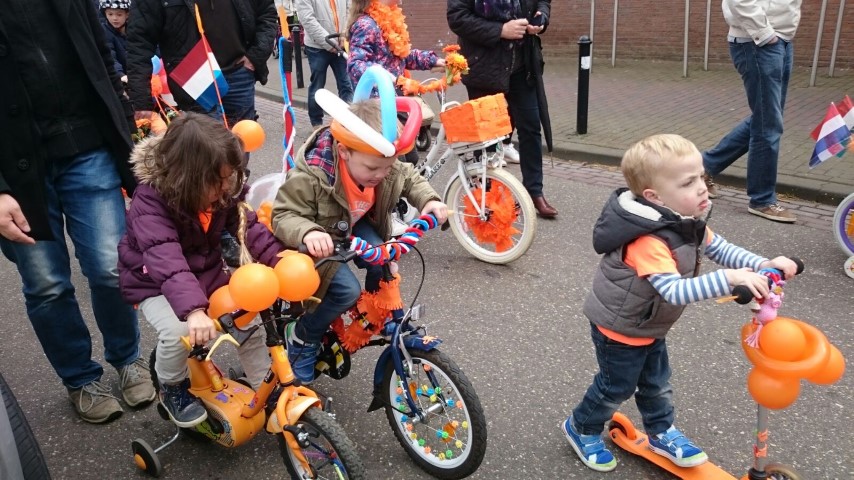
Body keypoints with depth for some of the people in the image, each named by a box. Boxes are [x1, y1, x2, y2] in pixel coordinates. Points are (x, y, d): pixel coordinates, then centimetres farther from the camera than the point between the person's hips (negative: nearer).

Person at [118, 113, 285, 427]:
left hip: (206, 275, 5)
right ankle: (173, 388, 1)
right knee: (178, 331, -30)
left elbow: (249, 227, -10)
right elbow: (166, 261, -42)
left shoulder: (223, 193, -11)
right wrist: (194, 309, -56)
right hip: (156, 284, -5)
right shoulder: (150, 202, -29)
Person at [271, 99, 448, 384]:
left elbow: (410, 178, 1)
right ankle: (302, 337, 2)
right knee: (347, 291, -24)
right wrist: (308, 233, -53)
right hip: (321, 242, -5)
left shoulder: (385, 167, -18)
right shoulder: (310, 177, -36)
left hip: (356, 227, 6)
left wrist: (428, 201, -19)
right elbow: (283, 216, -31)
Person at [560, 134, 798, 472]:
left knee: (657, 381, 22)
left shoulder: (687, 221, -7)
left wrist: (763, 264, -16)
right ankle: (581, 428, 33)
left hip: (648, 324, 8)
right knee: (617, 386, 10)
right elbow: (675, 291, -44)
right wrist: (728, 279, -49)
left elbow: (719, 248, -1)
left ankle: (661, 433, 44)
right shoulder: (649, 241, -37)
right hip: (619, 327, -8)